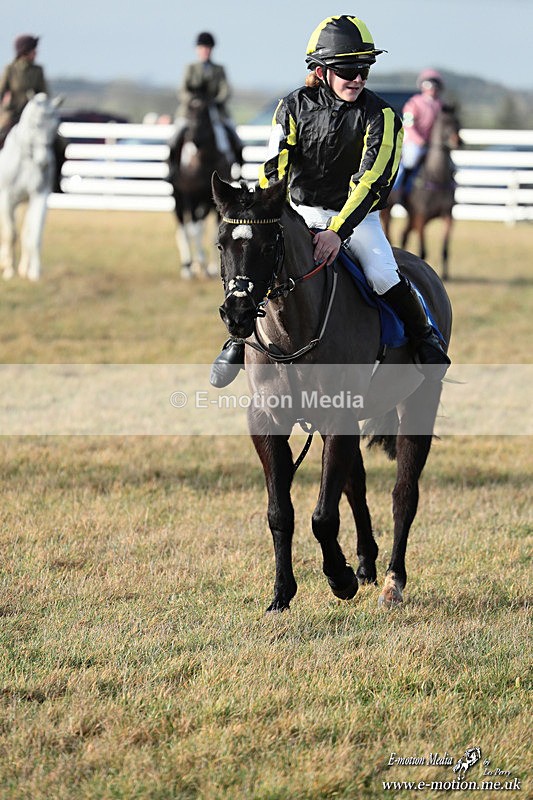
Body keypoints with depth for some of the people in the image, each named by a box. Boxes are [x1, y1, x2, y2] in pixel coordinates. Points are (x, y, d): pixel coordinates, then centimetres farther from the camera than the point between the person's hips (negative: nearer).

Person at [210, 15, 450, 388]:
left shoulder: (380, 116, -14)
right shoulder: (295, 107, -6)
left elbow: (372, 180, -21)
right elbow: (274, 168, -10)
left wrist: (338, 231, -32)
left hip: (356, 215, -2)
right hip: (301, 212, 2)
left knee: (383, 275, -25)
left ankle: (424, 335, 1)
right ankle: (239, 339, 7)